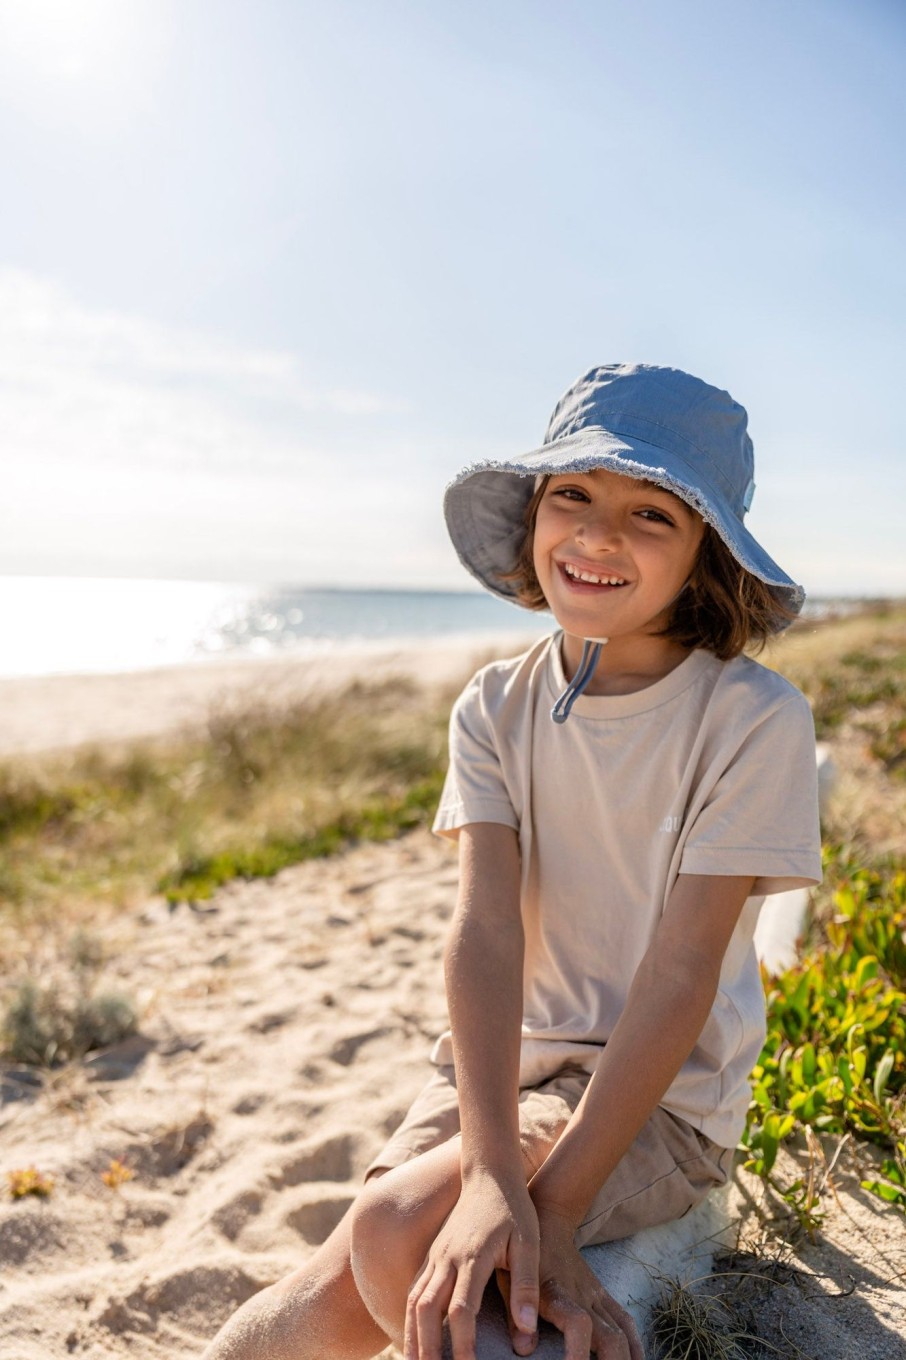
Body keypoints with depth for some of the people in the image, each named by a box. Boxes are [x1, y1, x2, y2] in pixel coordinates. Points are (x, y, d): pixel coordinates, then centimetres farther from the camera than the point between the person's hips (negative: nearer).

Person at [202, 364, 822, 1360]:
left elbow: (680, 976, -19)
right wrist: (490, 1175, -27)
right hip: (504, 1059, 3)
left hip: (659, 1094, -3)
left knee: (397, 1231, -25)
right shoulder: (495, 708, -4)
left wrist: (551, 1209, -23)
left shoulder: (756, 720, -16)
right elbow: (486, 929, -15)